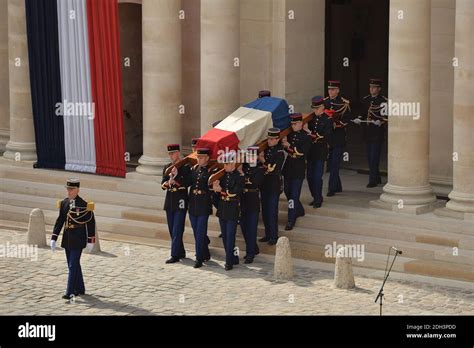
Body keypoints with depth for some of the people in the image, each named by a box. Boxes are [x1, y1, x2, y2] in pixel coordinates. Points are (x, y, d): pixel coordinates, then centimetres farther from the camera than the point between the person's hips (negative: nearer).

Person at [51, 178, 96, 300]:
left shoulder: (84, 205, -12)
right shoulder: (64, 203, 4)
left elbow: (91, 223, -6)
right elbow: (59, 221, 6)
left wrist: (90, 241, -6)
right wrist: (54, 238, 1)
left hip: (78, 240, -6)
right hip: (67, 239, 6)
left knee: (73, 265, -9)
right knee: (73, 265, 14)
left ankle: (70, 292, -9)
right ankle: (80, 289, 27)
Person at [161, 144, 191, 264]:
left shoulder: (185, 167, -7)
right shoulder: (167, 168, 12)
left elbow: (187, 182, -15)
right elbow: (163, 184, 6)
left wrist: (175, 177, -20)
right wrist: (166, 183, -16)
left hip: (180, 201, -7)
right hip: (169, 201, 7)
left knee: (177, 230, -8)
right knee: (172, 230, 11)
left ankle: (175, 255, -7)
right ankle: (181, 252, 21)